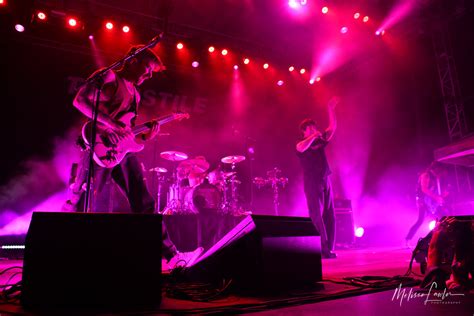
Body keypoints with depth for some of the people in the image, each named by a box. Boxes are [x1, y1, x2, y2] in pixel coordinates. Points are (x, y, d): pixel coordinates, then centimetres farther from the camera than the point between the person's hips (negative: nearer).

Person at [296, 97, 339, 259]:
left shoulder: (320, 140, 16)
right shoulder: (301, 144, 0)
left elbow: (333, 127, 14)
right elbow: (301, 149, -25)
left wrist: (330, 109, 7)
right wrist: (314, 136, -17)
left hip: (325, 182, 6)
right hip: (312, 183, -6)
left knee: (329, 215, 5)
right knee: (317, 215, -8)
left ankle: (329, 249, 10)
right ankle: (322, 249, -7)